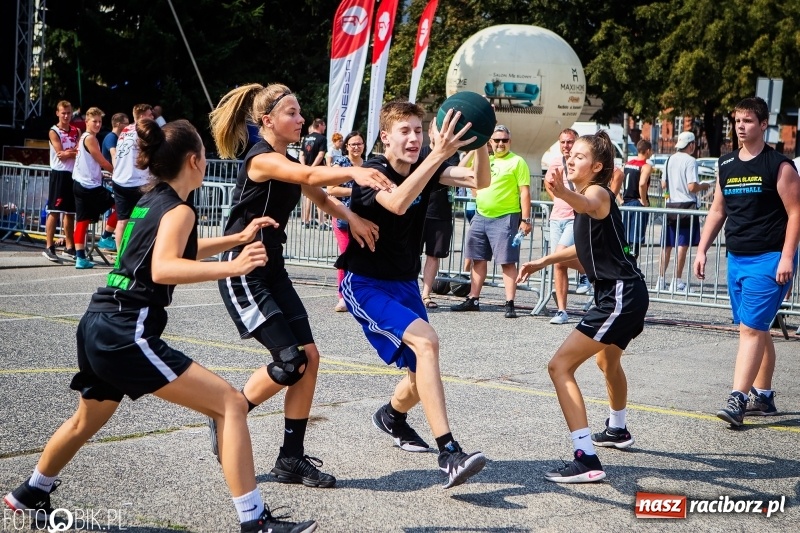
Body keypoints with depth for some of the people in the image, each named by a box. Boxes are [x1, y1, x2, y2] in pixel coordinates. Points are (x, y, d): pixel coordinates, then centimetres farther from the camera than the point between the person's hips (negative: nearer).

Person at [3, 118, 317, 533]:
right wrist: (231, 267, -37)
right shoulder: (178, 210, -9)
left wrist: (238, 238, 30)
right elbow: (163, 270, -28)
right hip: (127, 332, -10)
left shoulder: (151, 201, 17)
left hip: (99, 326, 10)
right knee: (231, 403, -11)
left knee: (88, 419, 34)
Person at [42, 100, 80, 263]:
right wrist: (75, 152, -4)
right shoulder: (54, 132, -3)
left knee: (70, 212, 10)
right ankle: (49, 247, -5)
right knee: (54, 211, -7)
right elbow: (61, 154, -13)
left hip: (74, 174, 6)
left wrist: (68, 152, -15)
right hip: (59, 174, -5)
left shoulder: (77, 131, 12)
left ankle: (69, 248, 15)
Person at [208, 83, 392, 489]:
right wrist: (353, 172, -52)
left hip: (272, 270, 9)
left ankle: (291, 459, 9)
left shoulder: (287, 161, 12)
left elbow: (320, 196, 20)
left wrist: (351, 218, -1)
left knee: (309, 357, 1)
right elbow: (311, 176, -35)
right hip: (242, 271, -9)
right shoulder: (262, 159, -16)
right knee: (290, 362, -13)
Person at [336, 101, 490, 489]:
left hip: (404, 284, 7)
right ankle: (449, 454, -31)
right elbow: (397, 203, -41)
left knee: (423, 373, 8)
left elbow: (479, 181, -13)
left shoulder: (424, 169, 0)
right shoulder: (372, 172, -18)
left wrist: (479, 143, -32)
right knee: (426, 341, -28)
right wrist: (440, 154, -48)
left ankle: (391, 417, 44)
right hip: (365, 284, -7)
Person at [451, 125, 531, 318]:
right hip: (481, 216, 7)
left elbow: (525, 191, -8)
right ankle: (473, 300, 18)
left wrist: (525, 219, -14)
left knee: (507, 262, -7)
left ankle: (510, 304, -7)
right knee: (478, 259, 11)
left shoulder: (517, 162, -4)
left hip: (505, 218, -7)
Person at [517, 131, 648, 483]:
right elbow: (587, 247, 28)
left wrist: (562, 193, -63)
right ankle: (618, 430, 62)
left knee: (560, 366, -17)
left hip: (621, 295, -11)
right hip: (620, 294, 11)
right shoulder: (588, 196, 15)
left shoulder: (598, 192, -15)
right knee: (608, 362, 35)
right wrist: (543, 262, 23)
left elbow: (587, 206, -42)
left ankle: (586, 459, -21)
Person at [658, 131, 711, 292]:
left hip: (671, 205, 6)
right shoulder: (690, 161, -11)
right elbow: (692, 187, -17)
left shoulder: (670, 160, 9)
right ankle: (677, 282, -3)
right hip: (686, 205, -6)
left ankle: (661, 279, 13)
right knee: (683, 245, -2)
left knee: (667, 245, 11)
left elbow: (663, 185, 13)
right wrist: (704, 186, 1)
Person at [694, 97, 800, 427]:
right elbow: (718, 211, 18)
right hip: (736, 259, 7)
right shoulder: (726, 165, 11)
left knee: (751, 328, -13)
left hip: (769, 260, -7)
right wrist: (702, 249, 11)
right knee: (757, 330, 13)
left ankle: (737, 400, -15)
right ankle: (763, 397, 21)